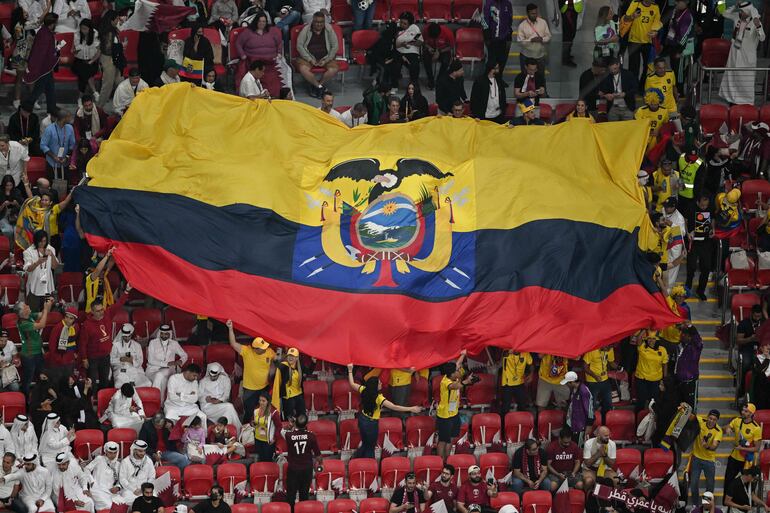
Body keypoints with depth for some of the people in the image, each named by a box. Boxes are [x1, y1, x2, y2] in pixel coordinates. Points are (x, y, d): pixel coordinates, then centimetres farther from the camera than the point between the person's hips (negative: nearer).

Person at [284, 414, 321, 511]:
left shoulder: (289, 435, -17)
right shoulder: (311, 436, -15)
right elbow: (317, 454, -7)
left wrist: (293, 427, 30)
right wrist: (318, 461, 14)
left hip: (293, 469, -1)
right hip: (307, 469, 1)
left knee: (291, 495, 9)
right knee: (304, 494, 16)